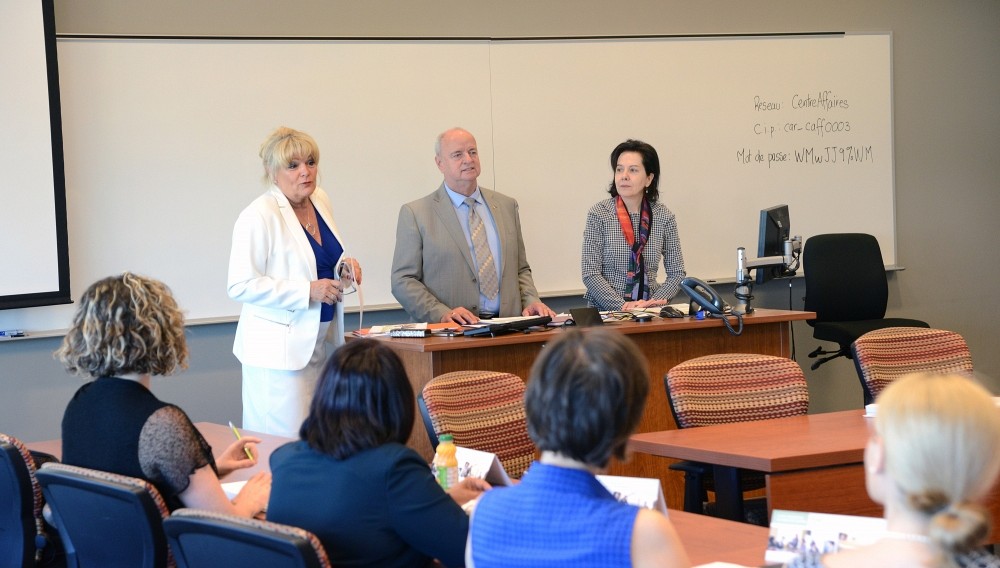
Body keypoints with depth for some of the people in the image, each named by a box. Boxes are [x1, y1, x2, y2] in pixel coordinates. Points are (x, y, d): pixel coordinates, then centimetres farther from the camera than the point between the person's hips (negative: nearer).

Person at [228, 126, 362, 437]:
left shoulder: (321, 201, 8)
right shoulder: (259, 216, -15)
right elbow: (240, 286, -18)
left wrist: (344, 266, 2)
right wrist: (308, 291, -22)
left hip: (320, 340, 8)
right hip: (280, 347, -8)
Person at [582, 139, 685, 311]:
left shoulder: (663, 216, 5)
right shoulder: (599, 213, -2)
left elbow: (676, 273, 8)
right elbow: (590, 274, -6)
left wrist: (656, 300, -9)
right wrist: (622, 306, -16)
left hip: (649, 310, 3)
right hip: (605, 312, -2)